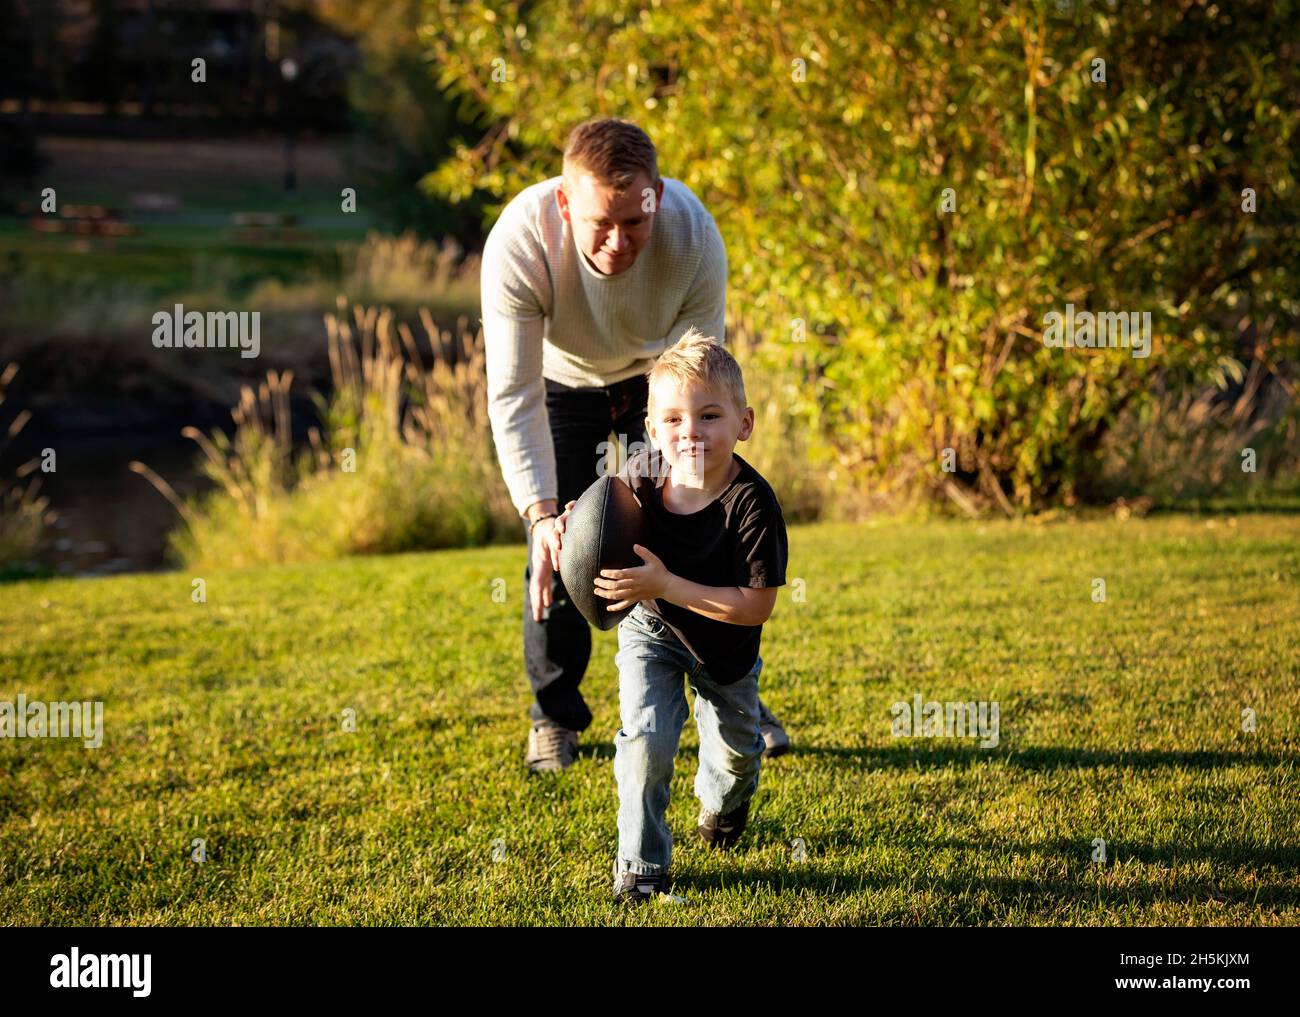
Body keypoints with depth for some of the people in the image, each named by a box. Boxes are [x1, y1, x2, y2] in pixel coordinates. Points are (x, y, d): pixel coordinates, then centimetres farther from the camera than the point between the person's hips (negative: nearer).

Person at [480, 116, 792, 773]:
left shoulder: (695, 238, -35)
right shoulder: (518, 243, -38)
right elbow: (513, 397, -35)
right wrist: (541, 516, -45)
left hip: (657, 370, 1)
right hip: (562, 379, -1)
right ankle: (555, 713, 11)